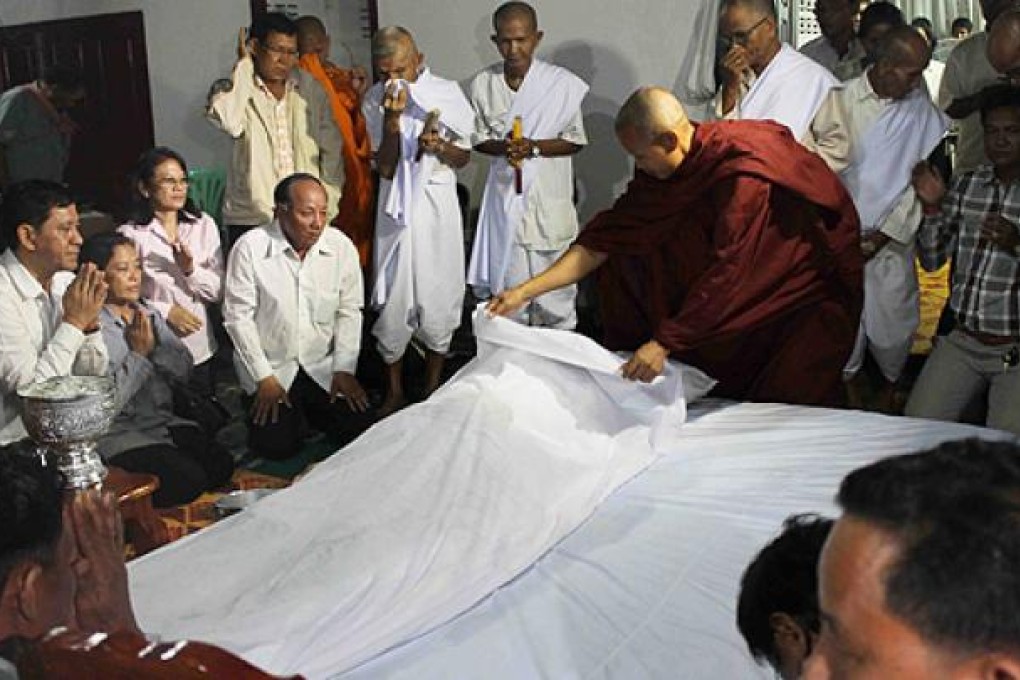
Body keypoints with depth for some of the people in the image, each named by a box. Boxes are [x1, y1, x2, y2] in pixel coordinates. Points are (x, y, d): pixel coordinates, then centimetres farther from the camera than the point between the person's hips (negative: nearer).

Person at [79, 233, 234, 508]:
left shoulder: (148, 313, 11)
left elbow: (184, 369, 5)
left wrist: (154, 347, -13)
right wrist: (139, 354, -13)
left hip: (164, 422, 7)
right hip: (120, 432, -7)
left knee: (222, 465, -14)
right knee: (188, 479, -22)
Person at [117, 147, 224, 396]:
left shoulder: (204, 226, 2)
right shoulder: (130, 234, -8)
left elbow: (218, 292, 1)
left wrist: (191, 269, -16)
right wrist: (165, 311, -17)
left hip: (200, 351, 3)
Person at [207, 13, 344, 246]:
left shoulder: (308, 86, 10)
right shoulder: (233, 88, 0)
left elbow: (330, 147, 12)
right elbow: (227, 121, -24)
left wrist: (327, 202, 4)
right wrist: (243, 65, -12)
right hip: (251, 221, -3)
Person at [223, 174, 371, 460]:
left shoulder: (341, 246, -8)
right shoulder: (249, 248, -15)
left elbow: (349, 312, -1)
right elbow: (238, 316, -11)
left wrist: (344, 370, -5)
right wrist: (264, 377, -13)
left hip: (324, 367, 3)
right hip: (270, 368, -3)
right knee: (279, 446, -12)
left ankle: (308, 409, 24)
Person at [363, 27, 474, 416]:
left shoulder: (447, 93, -3)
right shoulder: (376, 101, -3)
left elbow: (464, 158, 5)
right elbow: (385, 168, -7)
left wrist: (439, 147, -17)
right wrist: (392, 118, -20)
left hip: (438, 206, 0)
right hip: (397, 208, 0)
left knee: (438, 295, 4)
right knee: (393, 297, 1)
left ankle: (433, 385, 22)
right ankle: (395, 391, 17)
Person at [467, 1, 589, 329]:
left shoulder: (562, 83, -11)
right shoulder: (482, 84, -3)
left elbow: (576, 140, -3)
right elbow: (478, 139, 8)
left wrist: (534, 147, -19)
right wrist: (502, 147, -15)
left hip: (549, 196, -2)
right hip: (505, 194, 2)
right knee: (508, 280, 8)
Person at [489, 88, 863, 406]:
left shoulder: (744, 172, -33)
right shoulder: (662, 167, -10)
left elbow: (729, 273, -35)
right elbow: (606, 237, -9)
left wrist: (663, 343, -34)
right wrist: (526, 290, -13)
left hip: (808, 287, -7)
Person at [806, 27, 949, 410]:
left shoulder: (924, 111, -1)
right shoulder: (839, 102, -5)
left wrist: (886, 234, -8)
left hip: (893, 238, 1)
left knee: (893, 317, 5)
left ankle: (891, 384, 32)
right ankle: (850, 380, 31)